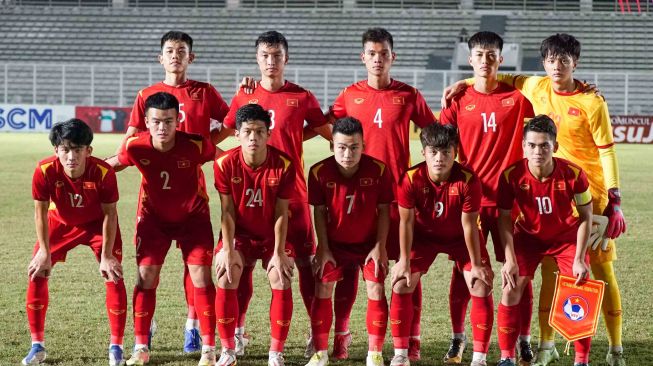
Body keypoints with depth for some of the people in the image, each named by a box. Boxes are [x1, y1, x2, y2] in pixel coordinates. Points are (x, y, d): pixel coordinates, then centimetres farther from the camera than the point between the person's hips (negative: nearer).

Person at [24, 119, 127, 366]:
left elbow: (109, 214, -22)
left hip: (97, 223, -2)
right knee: (37, 272, -8)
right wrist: (44, 251, -17)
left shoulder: (103, 172, -34)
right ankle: (37, 345, 5)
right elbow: (41, 212, -17)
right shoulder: (45, 171, -32)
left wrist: (106, 256, -21)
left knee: (113, 275, -14)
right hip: (61, 223, 2)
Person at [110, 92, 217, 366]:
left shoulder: (196, 145, -28)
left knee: (201, 276, -8)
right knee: (145, 276, -4)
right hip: (154, 216, 2)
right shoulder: (136, 147, -22)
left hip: (193, 216, -1)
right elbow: (115, 163, 0)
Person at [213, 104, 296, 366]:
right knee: (225, 279, -17)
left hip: (272, 235, 0)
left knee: (281, 280, -17)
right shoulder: (225, 164, -18)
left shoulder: (284, 165, -20)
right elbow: (228, 212, -13)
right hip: (239, 234, 1)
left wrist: (279, 253, -18)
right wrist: (228, 251, -18)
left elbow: (281, 214, -15)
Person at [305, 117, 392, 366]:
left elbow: (383, 210, -10)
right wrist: (323, 249, -8)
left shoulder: (379, 170, -19)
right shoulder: (320, 172, -18)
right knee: (322, 290, -4)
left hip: (369, 243, -1)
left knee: (376, 290, -9)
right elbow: (319, 212, -8)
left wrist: (380, 246, -11)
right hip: (334, 243, 1)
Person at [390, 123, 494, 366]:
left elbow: (469, 224, -23)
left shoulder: (468, 180, -30)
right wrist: (404, 260, -17)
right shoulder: (411, 179, -27)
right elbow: (406, 221, -18)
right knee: (401, 283, -12)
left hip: (460, 238, -1)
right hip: (424, 236, 1)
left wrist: (476, 264, -18)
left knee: (482, 286, -13)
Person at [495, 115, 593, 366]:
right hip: (528, 236, 1)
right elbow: (504, 219, -14)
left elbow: (585, 217, -15)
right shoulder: (511, 175, -25)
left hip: (566, 236, -1)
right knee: (511, 289, -14)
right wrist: (510, 259, -21)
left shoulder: (573, 174, -27)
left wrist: (579, 259, -20)